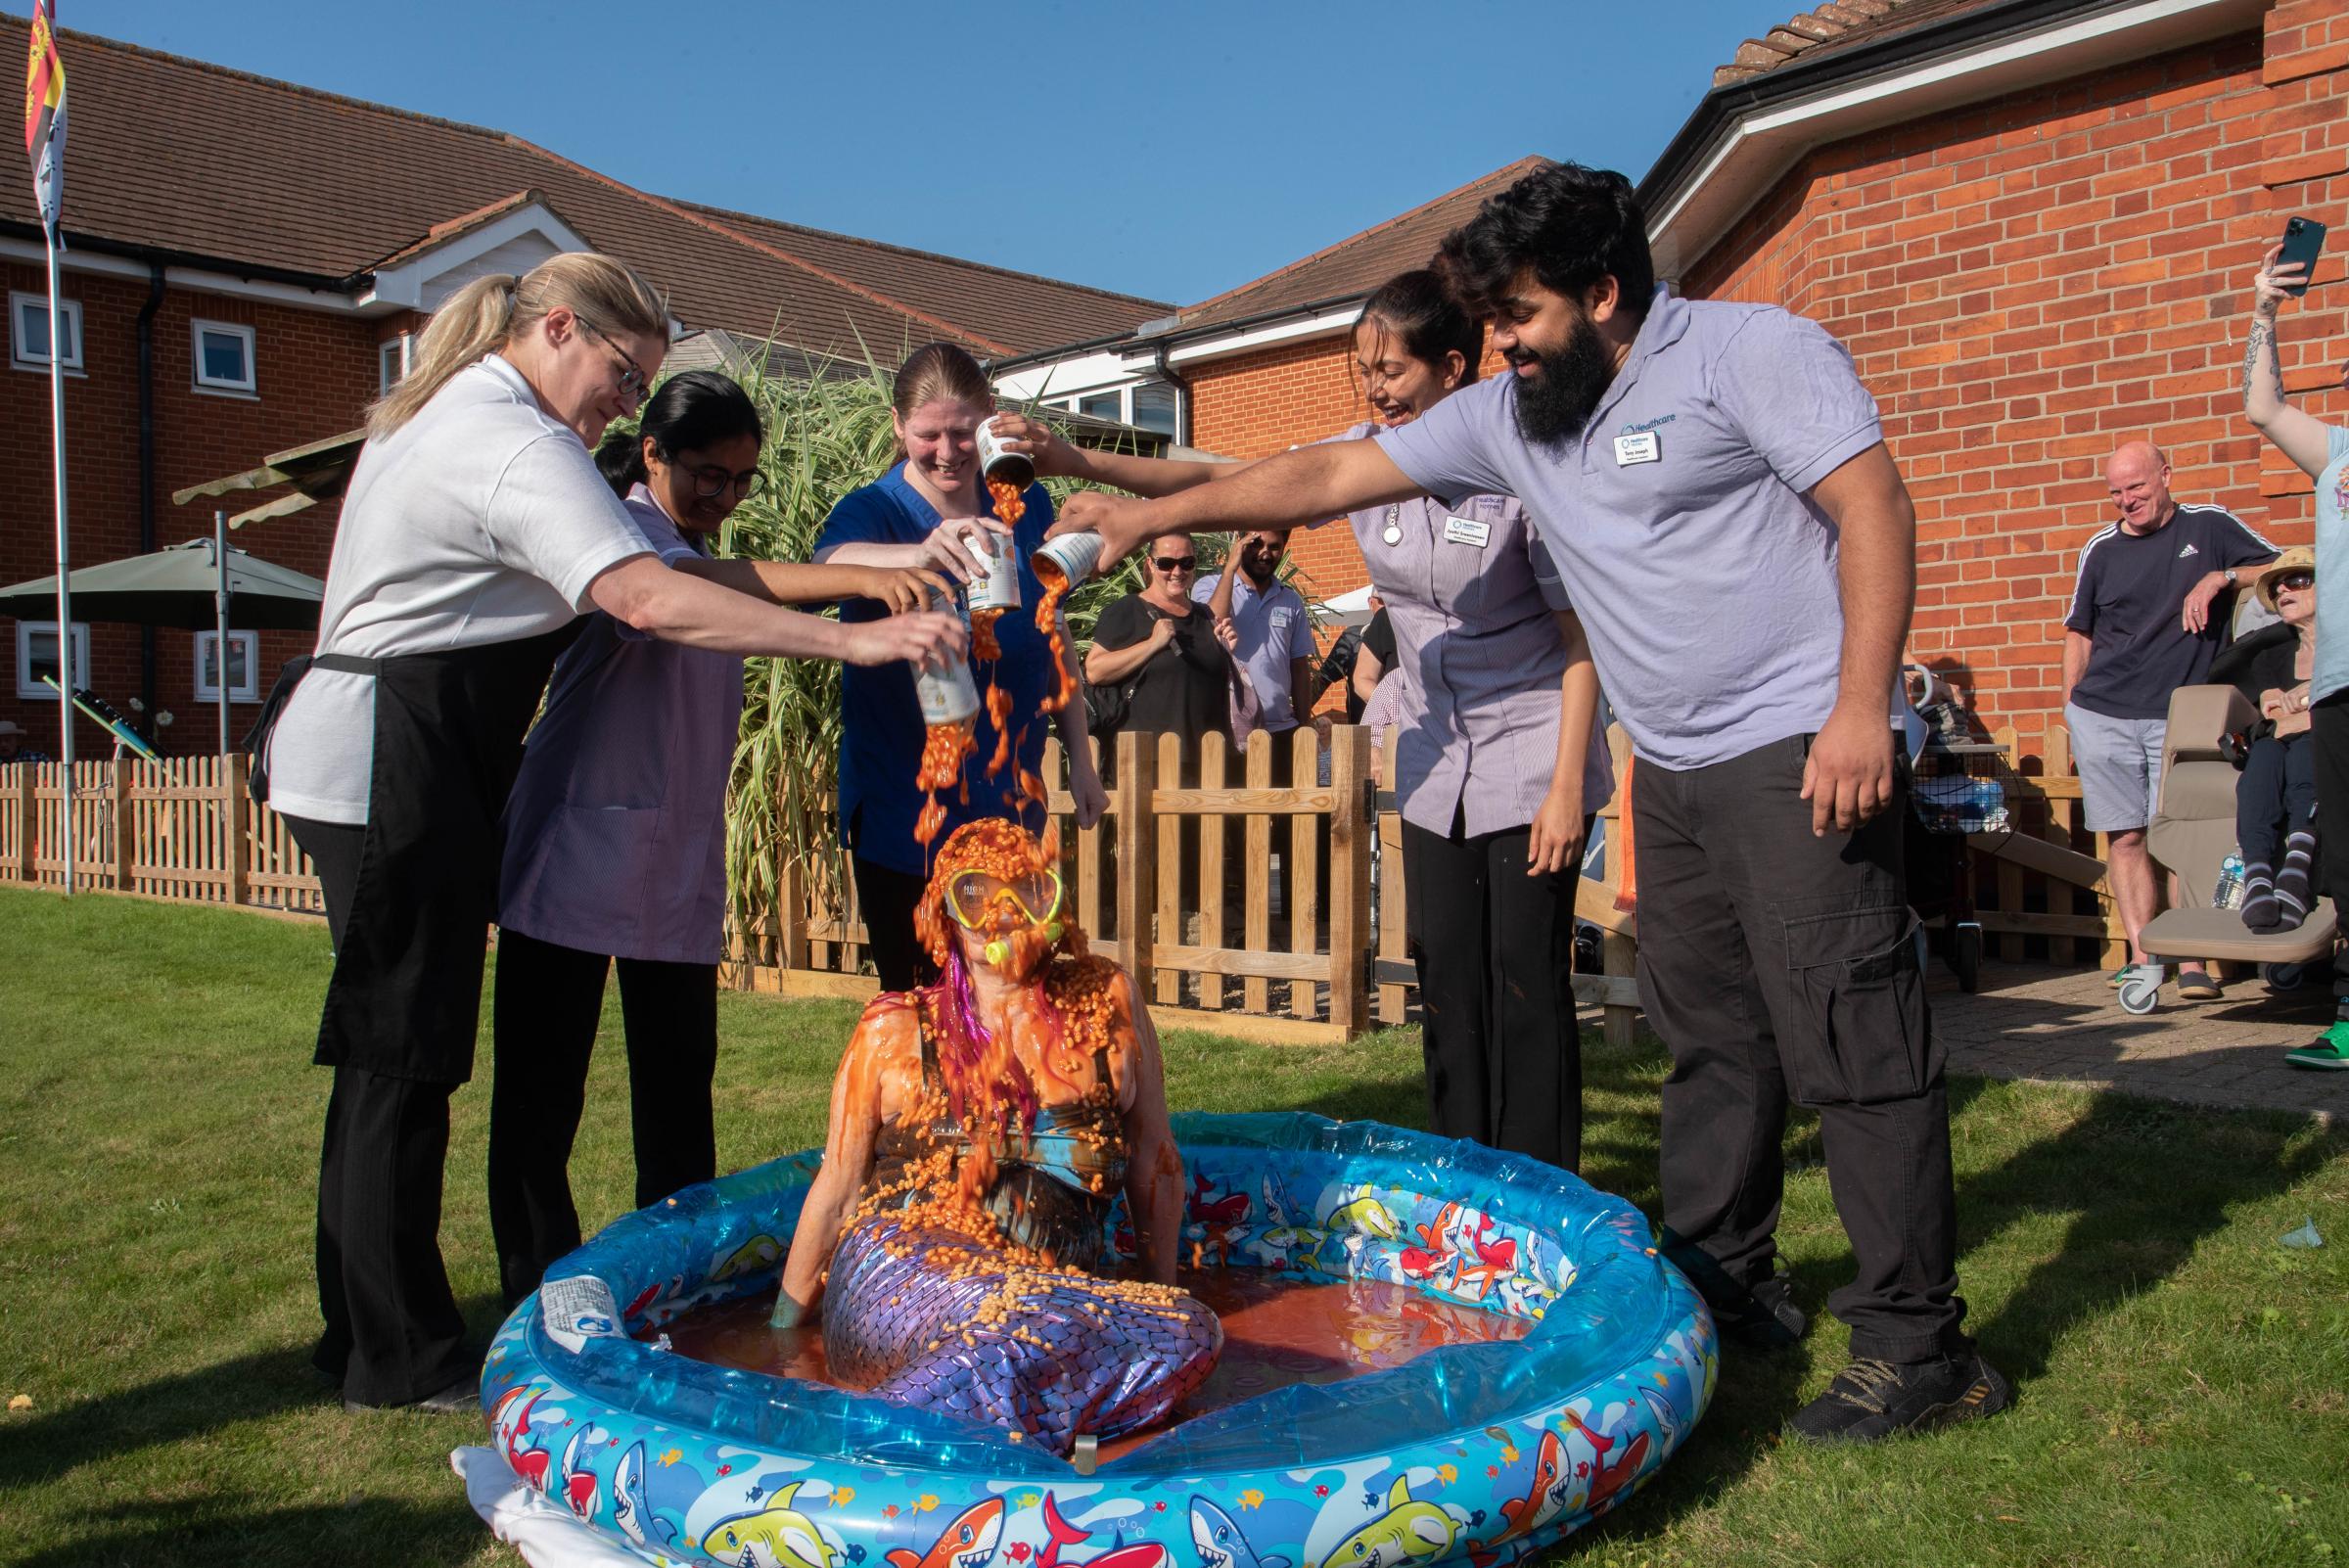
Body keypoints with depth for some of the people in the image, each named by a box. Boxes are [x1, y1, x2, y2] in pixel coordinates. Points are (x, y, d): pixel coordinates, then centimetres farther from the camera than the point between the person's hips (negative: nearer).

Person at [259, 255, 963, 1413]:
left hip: (372, 763, 10)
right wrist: (853, 640, -32)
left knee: (390, 1058, 13)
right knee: (403, 1063, -4)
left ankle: (367, 1334, 23)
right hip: (395, 768, -10)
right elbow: (649, 600, -29)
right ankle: (403, 1361, 6)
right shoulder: (518, 446, -16)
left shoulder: (440, 414, 18)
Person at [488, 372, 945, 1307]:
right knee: (543, 1082, -2)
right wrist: (857, 582, -42)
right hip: (580, 851, -8)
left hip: (680, 863, 8)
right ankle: (539, 1299, 7)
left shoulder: (697, 553, 19)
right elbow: (671, 588, -31)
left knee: (680, 1081, 10)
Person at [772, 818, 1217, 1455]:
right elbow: (836, 1189, 13)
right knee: (1046, 1323, -36)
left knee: (1190, 1332, -30)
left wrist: (1159, 1295, 20)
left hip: (1061, 1291, 4)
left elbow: (1153, 1165, 17)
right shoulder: (896, 1031, 7)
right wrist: (783, 1330, 17)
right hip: (901, 1278, -3)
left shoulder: (1106, 1001, 10)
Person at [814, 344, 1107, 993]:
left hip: (1009, 805, 3)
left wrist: (1080, 758, 10)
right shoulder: (872, 511, -10)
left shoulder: (1026, 507, 2)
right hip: (902, 812, -3)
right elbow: (832, 562, -35)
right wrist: (921, 553, -56)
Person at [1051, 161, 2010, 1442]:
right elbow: (1333, 474, 12)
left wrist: (1862, 707, -21)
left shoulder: (1751, 350, -5)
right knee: (1706, 1035, 11)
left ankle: (1919, 1345, 0)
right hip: (1673, 771, 7)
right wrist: (1156, 513, 10)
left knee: (1849, 1037, -8)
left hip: (1799, 751, -7)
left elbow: (1875, 507, -12)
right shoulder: (1510, 415, 12)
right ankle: (1720, 1286, 24)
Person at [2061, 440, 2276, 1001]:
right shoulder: (2101, 549, 11)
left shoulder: (2209, 527, 6)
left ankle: (2192, 961, -4)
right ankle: (2141, 956, 5)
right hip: (2102, 715, 2)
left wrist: (2220, 578, -9)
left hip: (2179, 717, -2)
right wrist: (2071, 708, 9)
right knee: (2126, 836, 1)